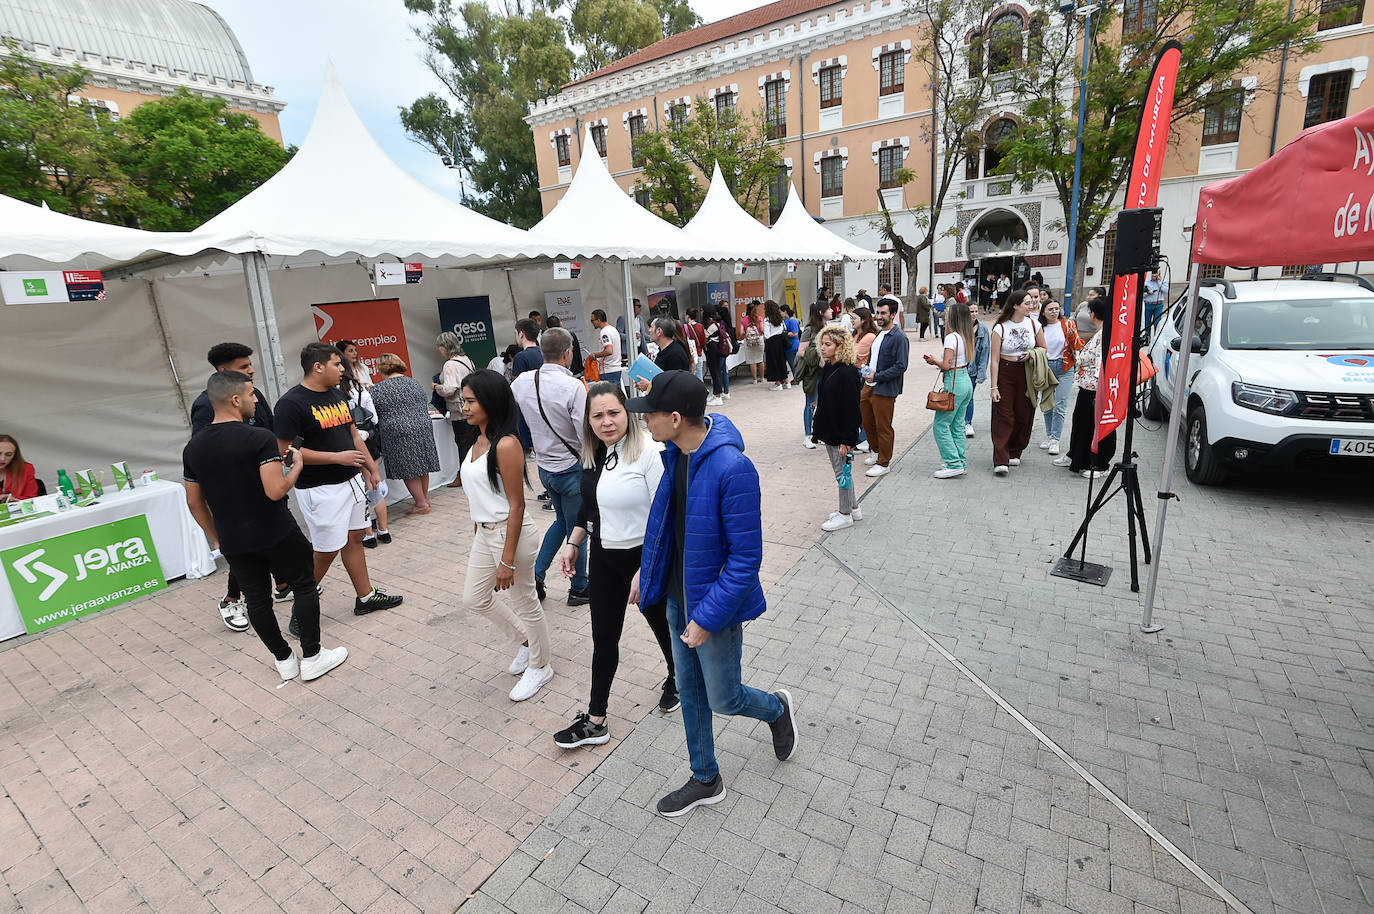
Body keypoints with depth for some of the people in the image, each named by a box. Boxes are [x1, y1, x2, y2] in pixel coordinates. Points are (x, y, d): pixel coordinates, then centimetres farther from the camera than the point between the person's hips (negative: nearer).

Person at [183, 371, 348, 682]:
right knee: (304, 586, 9)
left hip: (233, 541, 6)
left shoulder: (193, 448, 3)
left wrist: (216, 538, 19)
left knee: (257, 599, 14)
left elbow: (194, 502, 9)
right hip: (275, 533, -6)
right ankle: (312, 657, 13)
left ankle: (284, 660, 26)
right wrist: (297, 466, -7)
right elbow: (276, 490, -25)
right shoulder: (259, 438, -19)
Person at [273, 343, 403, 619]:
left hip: (352, 480, 8)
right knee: (326, 552, -1)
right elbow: (285, 451, -18)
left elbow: (354, 435, 17)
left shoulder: (336, 395, 11)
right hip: (320, 490, -8)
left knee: (354, 539, 14)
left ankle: (366, 597, 25)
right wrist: (337, 457, -20)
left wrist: (372, 469, 14)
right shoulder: (291, 403, -15)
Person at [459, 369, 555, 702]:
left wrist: (507, 560, -20)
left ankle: (541, 665, 32)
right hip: (484, 533, 10)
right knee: (474, 598, 20)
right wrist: (478, 534, 19)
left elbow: (517, 505, -21)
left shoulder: (506, 445, -21)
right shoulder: (478, 441, 6)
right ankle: (526, 640, 40)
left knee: (525, 601, 8)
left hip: (511, 533, -9)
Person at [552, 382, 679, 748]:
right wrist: (573, 544, 10)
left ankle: (675, 677, 50)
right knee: (604, 636, 12)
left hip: (646, 557, -6)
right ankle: (595, 722, 27)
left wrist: (646, 571, -22)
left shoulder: (650, 453, -23)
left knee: (661, 623, 18)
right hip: (604, 558, 6)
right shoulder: (593, 456, 1)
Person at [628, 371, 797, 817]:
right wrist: (648, 571, 15)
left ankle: (777, 708, 46)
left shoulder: (732, 468, -30)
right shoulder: (675, 453, -4)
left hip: (715, 603, -8)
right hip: (678, 597, 8)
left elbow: (746, 557, -25)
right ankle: (706, 780, 43)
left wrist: (707, 617, -22)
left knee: (723, 699, 12)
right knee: (690, 692, 21)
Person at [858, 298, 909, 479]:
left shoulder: (899, 337, -14)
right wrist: (868, 370, 9)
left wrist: (877, 376, -20)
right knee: (867, 423, 18)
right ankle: (877, 451, 40)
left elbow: (901, 367, -18)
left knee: (883, 427, 2)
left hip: (884, 389, -8)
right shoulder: (878, 334, 12)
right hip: (869, 386, 8)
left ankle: (883, 463, 15)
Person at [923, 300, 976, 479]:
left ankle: (954, 464, -2)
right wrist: (937, 361, 9)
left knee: (940, 425, -2)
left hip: (954, 383, -9)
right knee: (957, 425, 14)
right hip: (966, 381, 9)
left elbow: (946, 366, -19)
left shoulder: (952, 337, -15)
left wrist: (934, 361, -1)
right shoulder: (966, 337, 10)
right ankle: (961, 463, 18)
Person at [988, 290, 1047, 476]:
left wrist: (1031, 354, -7)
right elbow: (994, 359, -8)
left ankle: (1014, 453, 23)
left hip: (1027, 374, 4)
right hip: (1005, 373, -4)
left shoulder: (1033, 324, 5)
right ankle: (1000, 461, -9)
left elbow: (1043, 349, 17)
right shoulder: (1001, 328, -6)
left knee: (1024, 415, 6)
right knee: (1003, 416, -8)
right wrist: (994, 386, -12)